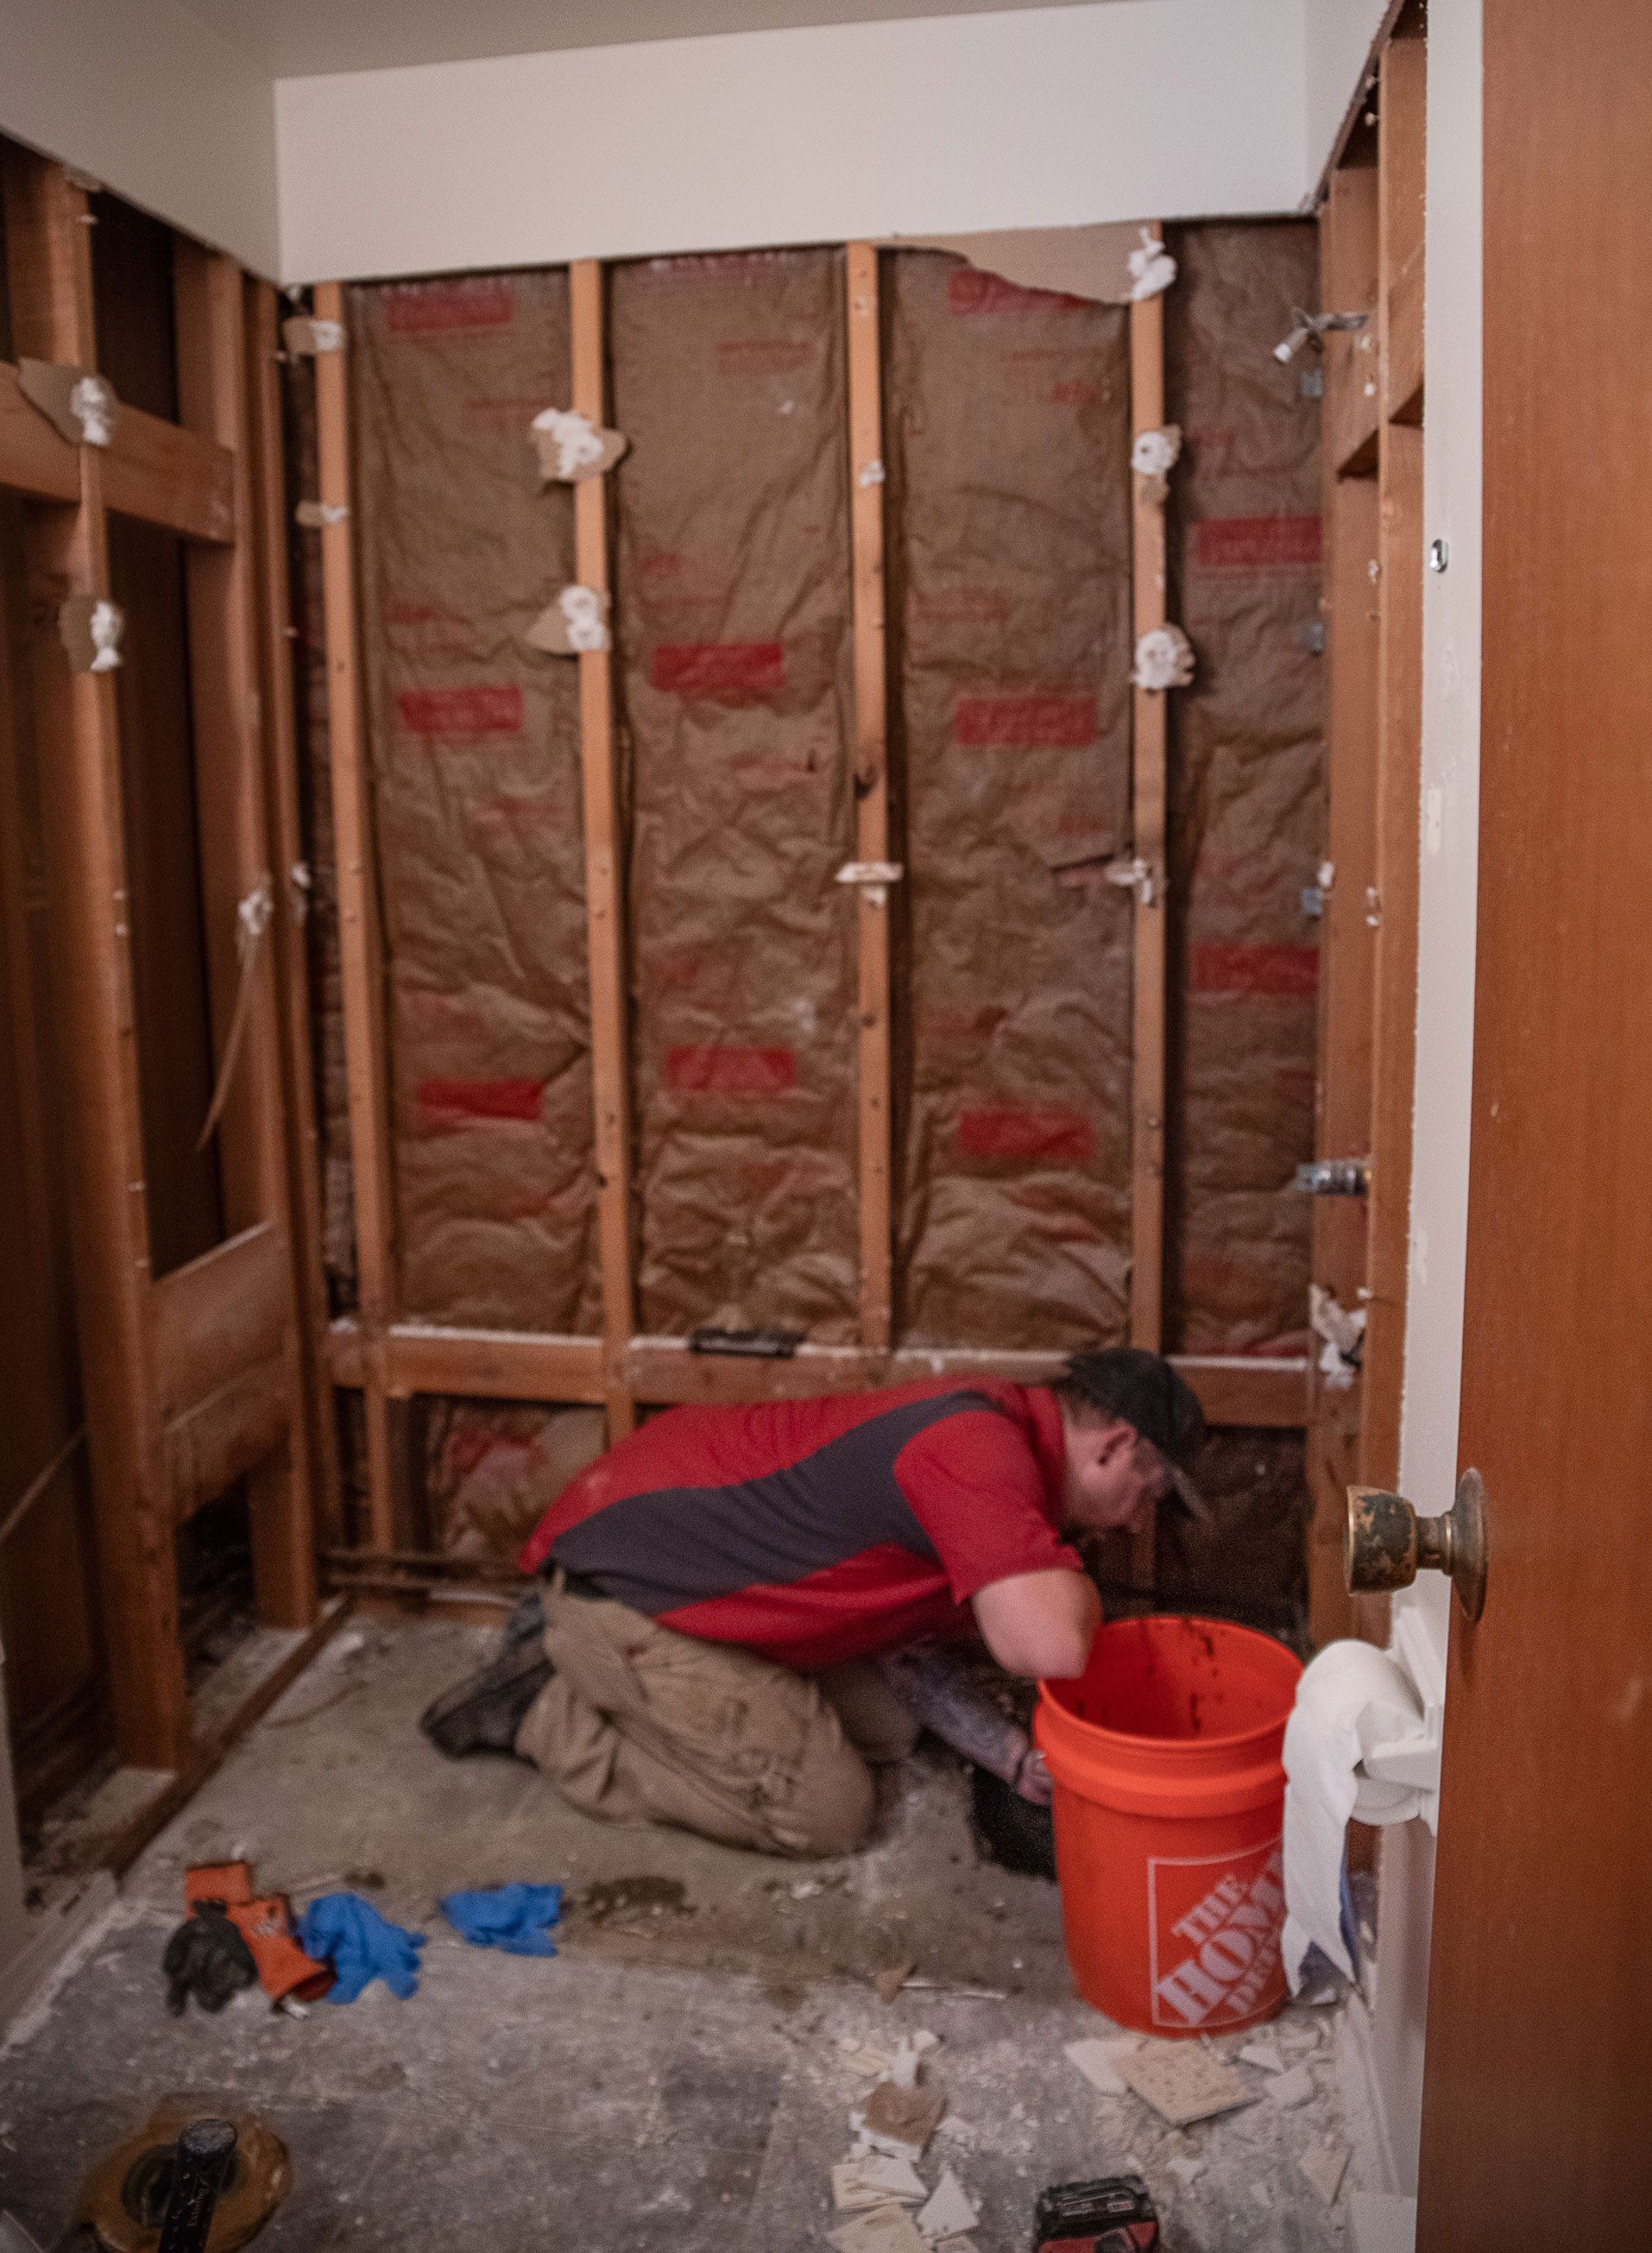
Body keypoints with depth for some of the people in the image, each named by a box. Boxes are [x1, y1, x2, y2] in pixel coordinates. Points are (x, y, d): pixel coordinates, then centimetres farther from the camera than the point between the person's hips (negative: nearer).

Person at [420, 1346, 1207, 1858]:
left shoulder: (987, 1435, 8)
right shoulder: (980, 1446, -25)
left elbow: (912, 1656, 12)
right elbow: (1049, 1648, -36)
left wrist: (1022, 1760, 3)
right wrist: (1074, 1586, -13)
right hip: (621, 1574, -10)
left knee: (885, 1727, 15)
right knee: (825, 1812, -5)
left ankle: (576, 1652, 18)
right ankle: (542, 1710, 3)